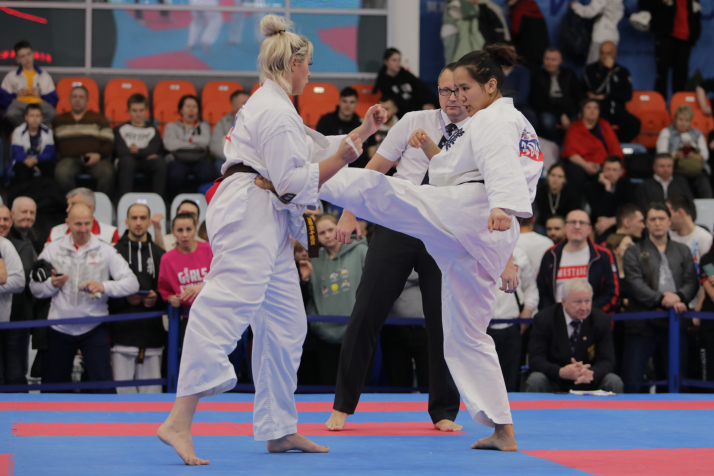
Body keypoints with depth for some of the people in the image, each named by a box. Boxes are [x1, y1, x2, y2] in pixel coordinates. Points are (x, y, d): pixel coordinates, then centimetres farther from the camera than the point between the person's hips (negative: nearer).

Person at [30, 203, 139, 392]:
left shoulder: (105, 251, 0)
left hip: (94, 328, -2)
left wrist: (104, 287, -23)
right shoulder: (52, 250, 5)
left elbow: (132, 283, -7)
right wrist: (52, 284, -14)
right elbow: (35, 288, 7)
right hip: (59, 328, 2)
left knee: (103, 385, -11)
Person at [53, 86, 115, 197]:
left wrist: (99, 155, -8)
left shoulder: (99, 119, 18)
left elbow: (109, 143, 10)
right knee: (61, 172, -36)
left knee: (107, 172, -35)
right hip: (70, 159, 1)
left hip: (96, 159, 0)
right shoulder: (58, 121, 23)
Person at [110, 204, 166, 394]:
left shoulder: (160, 255, 14)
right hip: (122, 334, -2)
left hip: (152, 337, 2)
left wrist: (157, 298, -5)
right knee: (122, 391, -4)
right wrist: (124, 299, -13)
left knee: (152, 392, 2)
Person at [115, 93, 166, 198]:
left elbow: (153, 149, -1)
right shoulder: (120, 129, 16)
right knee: (127, 161, -38)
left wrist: (138, 151, -24)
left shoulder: (153, 131, 18)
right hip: (128, 162, -1)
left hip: (146, 163, 1)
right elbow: (120, 151, 0)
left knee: (160, 162, -32)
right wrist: (145, 154, -8)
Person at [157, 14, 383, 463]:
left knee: (285, 324, 13)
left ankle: (280, 430, 19)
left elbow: (314, 151, 28)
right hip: (250, 215, -12)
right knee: (229, 308, -21)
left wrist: (362, 132, 26)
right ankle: (179, 422, -29)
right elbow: (291, 181, -15)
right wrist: (339, 159, -8)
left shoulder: (274, 105, 24)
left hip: (268, 222, 12)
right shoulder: (275, 110, -10)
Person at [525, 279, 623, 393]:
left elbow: (607, 361, -8)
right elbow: (535, 360, -14)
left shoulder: (602, 320, -3)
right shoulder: (544, 319, -8)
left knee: (614, 382, -26)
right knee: (535, 380, -33)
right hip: (554, 382, -1)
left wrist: (591, 373, -33)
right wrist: (561, 372, -35)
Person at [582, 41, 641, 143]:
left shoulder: (622, 71, 17)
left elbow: (627, 95, 8)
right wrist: (607, 70, -2)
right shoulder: (590, 70, 10)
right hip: (599, 108, -3)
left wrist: (605, 96, 0)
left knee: (635, 124, -30)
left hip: (617, 109, 3)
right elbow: (597, 89, -5)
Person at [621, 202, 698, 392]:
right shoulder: (634, 253, 7)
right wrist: (661, 299, -23)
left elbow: (692, 282, 5)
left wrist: (678, 297, -17)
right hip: (642, 325, -3)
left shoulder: (682, 251, 16)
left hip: (674, 325, 3)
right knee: (631, 382, -6)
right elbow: (636, 284, -8)